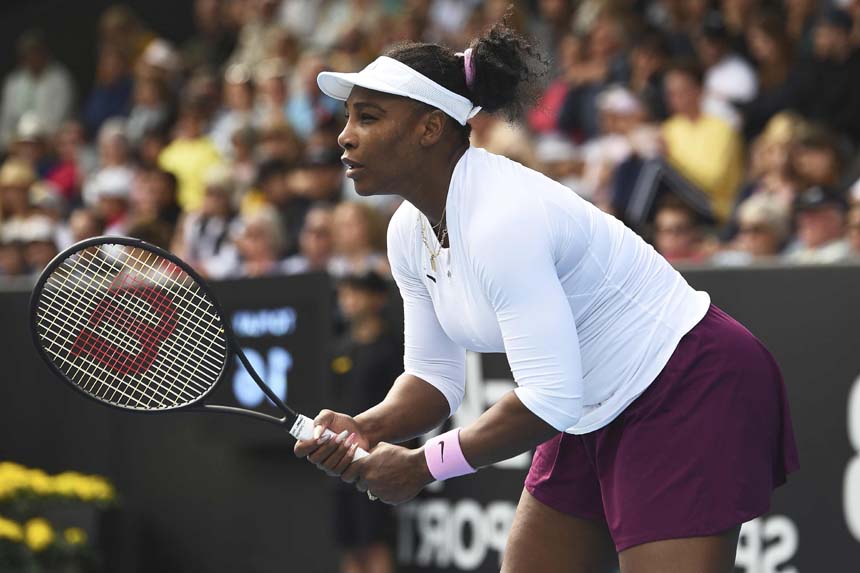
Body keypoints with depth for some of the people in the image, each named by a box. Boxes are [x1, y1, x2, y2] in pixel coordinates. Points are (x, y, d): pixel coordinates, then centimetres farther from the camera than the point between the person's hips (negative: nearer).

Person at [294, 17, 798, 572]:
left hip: (693, 391, -10)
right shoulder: (409, 232, 0)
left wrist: (420, 466, -20)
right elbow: (434, 375, 8)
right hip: (597, 414, 10)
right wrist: (367, 429, -13)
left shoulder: (503, 221, -29)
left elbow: (549, 398, -29)